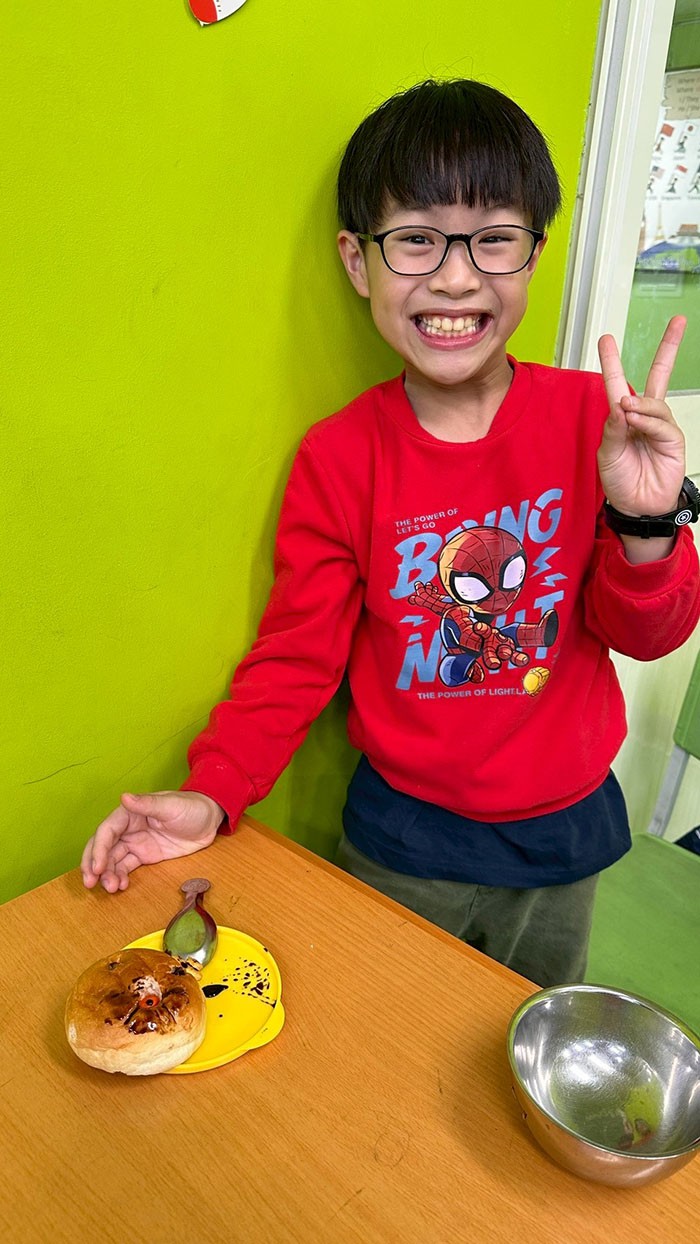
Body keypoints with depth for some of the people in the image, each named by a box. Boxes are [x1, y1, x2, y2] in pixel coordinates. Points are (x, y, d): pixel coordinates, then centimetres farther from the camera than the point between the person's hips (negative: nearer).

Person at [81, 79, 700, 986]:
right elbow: (299, 654, -8)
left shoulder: (592, 418, -11)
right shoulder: (339, 457, -14)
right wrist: (213, 795, -18)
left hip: (561, 831, 2)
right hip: (403, 837, -1)